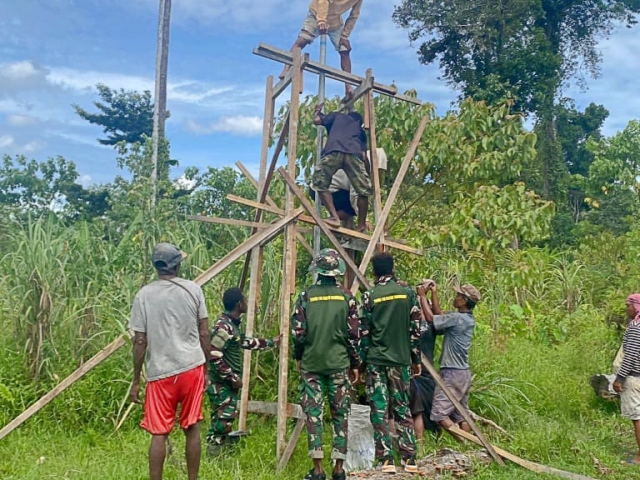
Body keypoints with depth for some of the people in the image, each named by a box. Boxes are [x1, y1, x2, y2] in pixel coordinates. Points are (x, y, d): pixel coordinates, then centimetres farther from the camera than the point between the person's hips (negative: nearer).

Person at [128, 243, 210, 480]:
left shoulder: (144, 295, -3)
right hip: (192, 368, 1)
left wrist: (136, 381, 4)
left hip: (161, 372, -1)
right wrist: (205, 365, 14)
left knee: (159, 433, 8)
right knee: (192, 428, 12)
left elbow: (140, 341, -4)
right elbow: (204, 333, 1)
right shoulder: (193, 289, 0)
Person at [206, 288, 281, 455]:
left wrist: (270, 342, 30)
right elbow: (214, 357, -24)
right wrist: (233, 377, -19)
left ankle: (216, 455, 23)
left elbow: (246, 342, 26)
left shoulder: (232, 324, 11)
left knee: (225, 421, 14)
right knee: (223, 422, -7)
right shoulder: (223, 326, -21)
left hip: (229, 384, 10)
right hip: (221, 385, -10)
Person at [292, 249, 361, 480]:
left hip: (311, 363, 0)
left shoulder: (307, 295, -3)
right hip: (339, 363, 0)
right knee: (340, 414, 9)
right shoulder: (346, 296, -2)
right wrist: (355, 363, 9)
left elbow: (297, 331, -3)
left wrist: (298, 357, 13)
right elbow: (353, 334, -2)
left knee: (313, 413, 6)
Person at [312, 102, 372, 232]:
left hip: (333, 151, -2)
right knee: (363, 190, 11)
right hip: (354, 154, 2)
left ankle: (334, 217, -4)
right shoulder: (360, 128, 38)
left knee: (319, 183, 9)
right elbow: (364, 154, 26)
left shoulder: (337, 115, 35)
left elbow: (317, 120, 27)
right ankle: (361, 225, 13)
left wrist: (317, 111, 47)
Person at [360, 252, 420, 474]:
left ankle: (386, 460, 4)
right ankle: (410, 459, 13)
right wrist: (416, 359, 11)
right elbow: (415, 329, 2)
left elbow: (364, 332, -4)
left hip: (376, 360, -2)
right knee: (402, 409, 12)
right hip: (401, 359, 2)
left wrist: (361, 361, 5)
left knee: (379, 410, 4)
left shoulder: (370, 296, -5)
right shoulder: (408, 293, 1)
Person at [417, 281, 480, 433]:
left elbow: (430, 318, -18)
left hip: (452, 373, -10)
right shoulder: (467, 318, 10)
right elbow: (439, 316, 17)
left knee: (439, 413, -6)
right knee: (460, 415, 14)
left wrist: (422, 296, -7)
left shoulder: (457, 318, -18)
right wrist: (434, 293, 16)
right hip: (464, 373, 10)